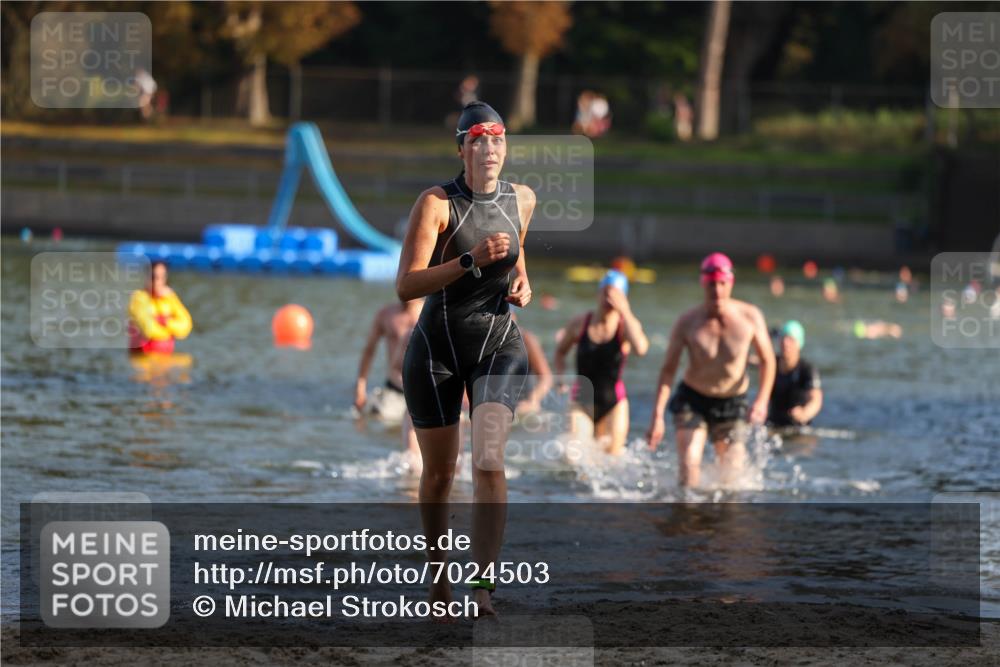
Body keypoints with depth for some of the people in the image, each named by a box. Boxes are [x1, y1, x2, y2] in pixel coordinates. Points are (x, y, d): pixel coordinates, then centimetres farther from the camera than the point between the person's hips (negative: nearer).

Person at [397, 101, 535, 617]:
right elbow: (405, 285, -19)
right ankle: (438, 576, 31)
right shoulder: (436, 203, -12)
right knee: (438, 473, 8)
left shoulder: (521, 199, 2)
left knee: (489, 461, -19)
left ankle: (482, 589, -24)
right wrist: (471, 262, -28)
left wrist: (522, 283, 4)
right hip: (437, 347, -2)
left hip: (498, 346, 2)